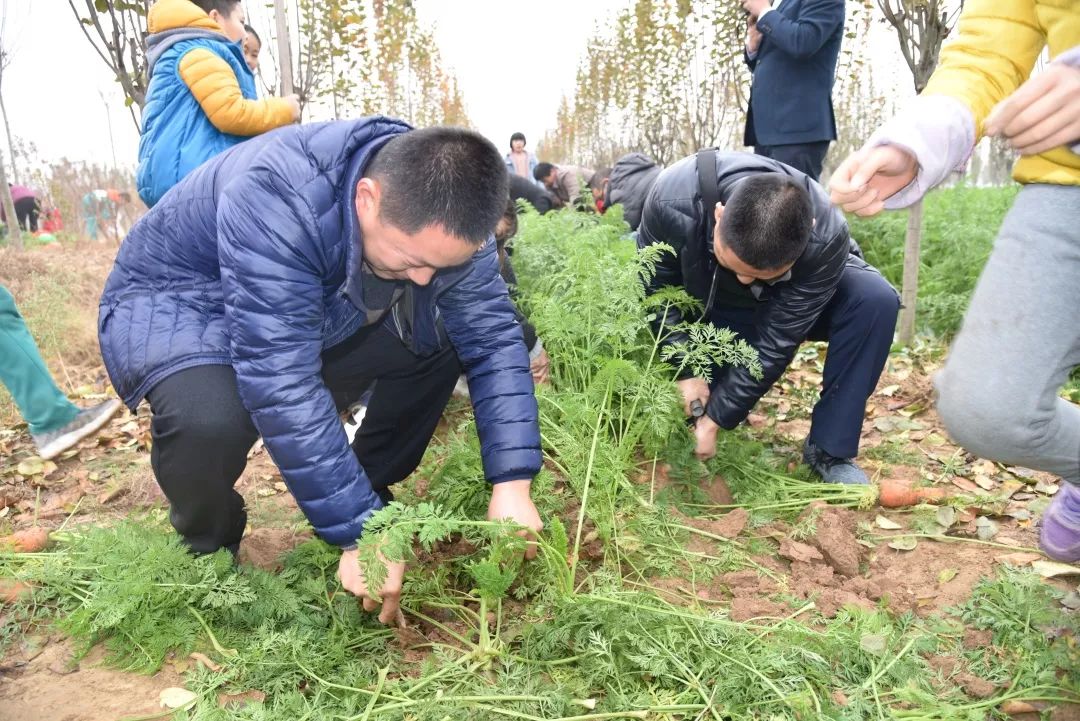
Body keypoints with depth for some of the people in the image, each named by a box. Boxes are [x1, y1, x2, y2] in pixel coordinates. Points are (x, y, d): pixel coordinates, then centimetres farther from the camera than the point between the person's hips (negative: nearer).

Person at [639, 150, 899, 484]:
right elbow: (655, 288, -19)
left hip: (788, 309, 0)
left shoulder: (826, 238, -37)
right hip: (709, 309, 1)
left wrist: (715, 419, -28)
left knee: (876, 299, -29)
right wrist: (686, 369, -26)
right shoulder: (673, 201, -37)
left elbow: (774, 344, -30)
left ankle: (829, 449, -17)